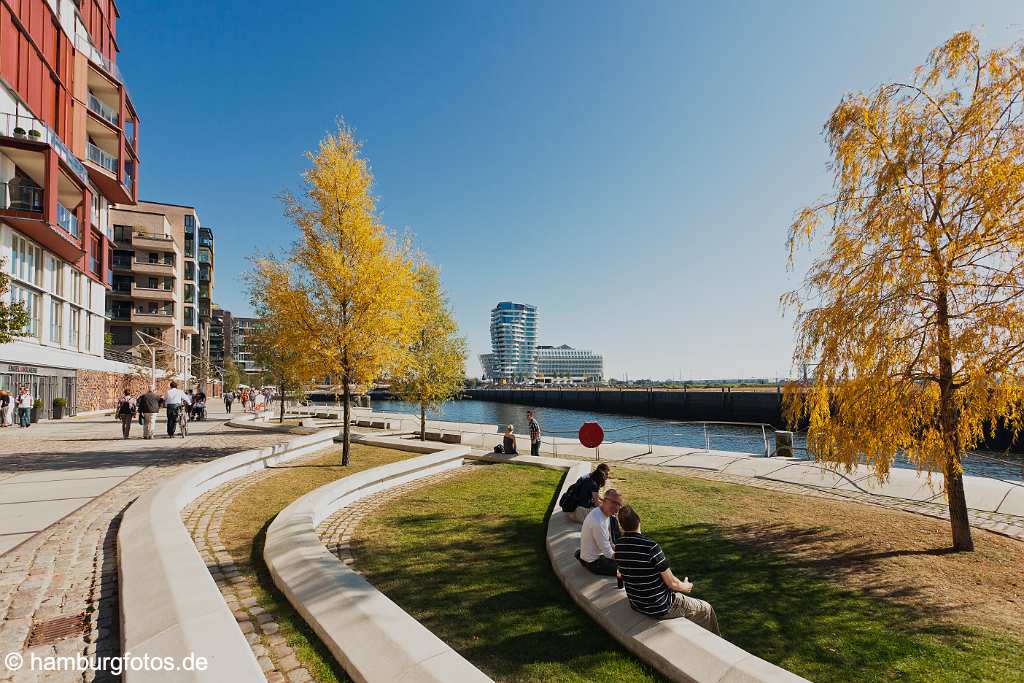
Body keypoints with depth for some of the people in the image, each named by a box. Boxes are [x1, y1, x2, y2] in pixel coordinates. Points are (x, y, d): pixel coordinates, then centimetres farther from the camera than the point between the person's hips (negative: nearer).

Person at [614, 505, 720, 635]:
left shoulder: (618, 546, -9)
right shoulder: (651, 547, -30)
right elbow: (672, 583, -20)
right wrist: (685, 587, 4)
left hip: (636, 605, 7)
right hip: (659, 609, -7)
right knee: (706, 609, 14)